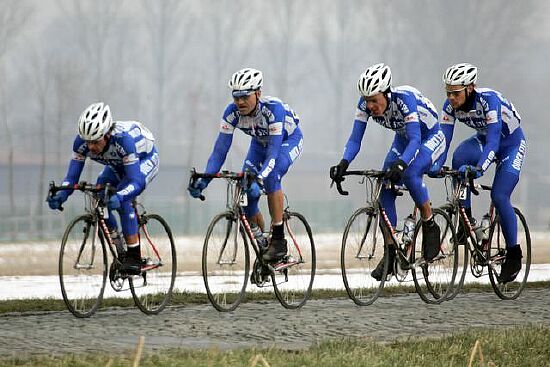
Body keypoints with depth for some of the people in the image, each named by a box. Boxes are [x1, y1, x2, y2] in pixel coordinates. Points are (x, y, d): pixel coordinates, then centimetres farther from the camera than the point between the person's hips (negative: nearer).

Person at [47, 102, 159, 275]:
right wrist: (60, 195, -45)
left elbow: (137, 182, -46)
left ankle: (134, 257, -25)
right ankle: (119, 253, 1)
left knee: (122, 198, -31)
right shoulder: (82, 142, -28)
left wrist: (118, 197, -65)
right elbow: (72, 176, -24)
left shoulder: (122, 139, -43)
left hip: (145, 159, -6)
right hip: (118, 163, 6)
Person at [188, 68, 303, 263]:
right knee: (245, 190, -11)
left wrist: (258, 178, -59)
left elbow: (273, 152, -44)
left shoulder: (273, 108, -39)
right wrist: (204, 180, -36)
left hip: (288, 139, -5)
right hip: (260, 142, 5)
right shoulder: (232, 112, -26)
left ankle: (278, 240, -25)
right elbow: (220, 150, -23)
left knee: (271, 177, -33)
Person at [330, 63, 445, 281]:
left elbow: (415, 139, -44)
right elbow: (355, 139, -20)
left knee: (410, 173, -33)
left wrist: (400, 164, -61)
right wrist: (343, 163, -39)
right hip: (403, 140, 6)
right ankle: (390, 255, -4)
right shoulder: (365, 104, -21)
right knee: (385, 190, -10)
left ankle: (430, 227, -12)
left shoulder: (404, 98, -37)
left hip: (430, 138, -6)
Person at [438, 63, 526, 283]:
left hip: (511, 143, -5)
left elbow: (493, 140, -43)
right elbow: (443, 138, -20)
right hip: (483, 140, 5)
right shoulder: (451, 106, -18)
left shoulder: (489, 100, -34)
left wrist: (479, 169, -56)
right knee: (460, 156, -29)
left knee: (499, 197, -19)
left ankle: (514, 254, -2)